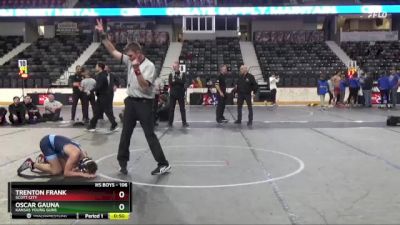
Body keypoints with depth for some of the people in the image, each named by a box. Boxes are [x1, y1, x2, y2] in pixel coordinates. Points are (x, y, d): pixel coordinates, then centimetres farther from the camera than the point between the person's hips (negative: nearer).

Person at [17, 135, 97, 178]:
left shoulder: (83, 156, -8)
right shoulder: (75, 155, -30)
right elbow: (66, 173, -27)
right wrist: (83, 174, -27)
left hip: (53, 141, 8)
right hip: (46, 143, -8)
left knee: (64, 167, 3)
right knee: (56, 171, -10)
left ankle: (43, 159, 20)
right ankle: (31, 164, 2)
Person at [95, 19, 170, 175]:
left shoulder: (149, 66, -14)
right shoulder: (130, 61, 5)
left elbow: (144, 86, -24)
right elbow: (112, 51, 8)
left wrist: (137, 70, -30)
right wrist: (103, 35, 1)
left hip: (144, 103, -7)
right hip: (131, 102, 7)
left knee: (150, 134, -5)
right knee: (126, 133, 12)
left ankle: (163, 164, 3)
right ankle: (122, 161, 25)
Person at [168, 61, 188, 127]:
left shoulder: (183, 74, 4)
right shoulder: (171, 75, 8)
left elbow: (183, 82, -12)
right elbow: (170, 82, -7)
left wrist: (175, 80, -13)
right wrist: (179, 81, -14)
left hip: (181, 94, -1)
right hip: (172, 94, 1)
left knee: (182, 109, 1)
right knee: (171, 109, 4)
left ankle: (184, 122, 4)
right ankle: (170, 122, 9)